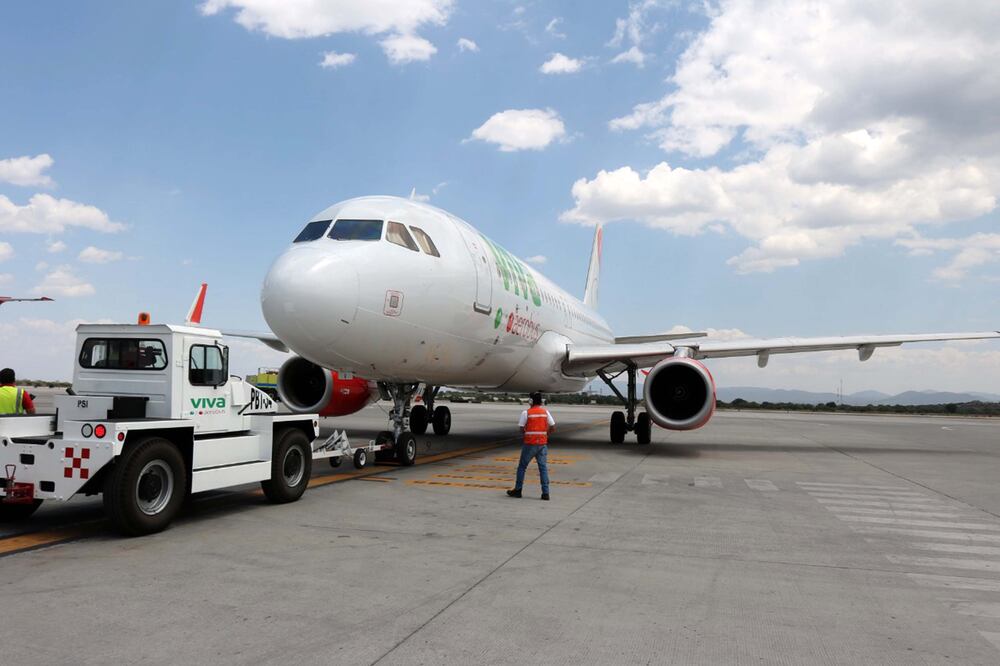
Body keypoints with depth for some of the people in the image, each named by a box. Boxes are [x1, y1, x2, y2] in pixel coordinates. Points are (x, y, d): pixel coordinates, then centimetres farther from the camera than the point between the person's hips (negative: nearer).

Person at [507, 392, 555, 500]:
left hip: (530, 443, -3)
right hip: (543, 443, 3)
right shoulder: (545, 412, 4)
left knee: (522, 467, 10)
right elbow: (553, 427, 4)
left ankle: (517, 490, 16)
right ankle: (545, 493, 1)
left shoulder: (526, 413, -7)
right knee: (543, 467, 6)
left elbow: (522, 429, -7)